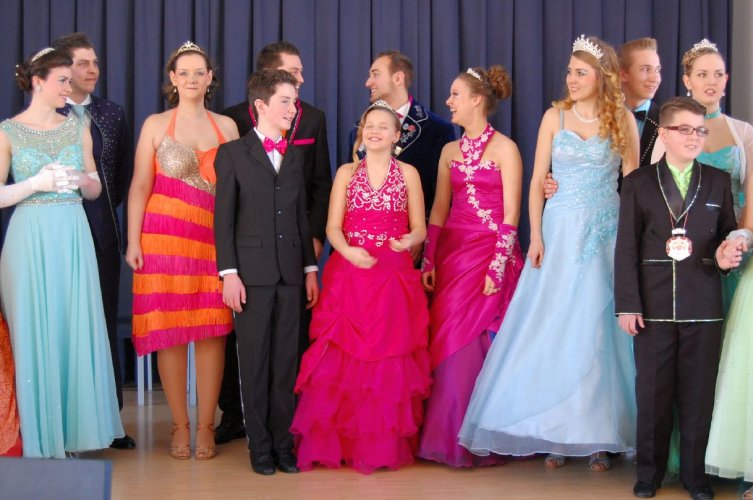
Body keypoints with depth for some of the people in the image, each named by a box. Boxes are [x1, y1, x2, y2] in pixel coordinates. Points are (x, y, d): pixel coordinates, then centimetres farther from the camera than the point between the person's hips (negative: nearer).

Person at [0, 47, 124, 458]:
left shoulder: (78, 128, 10)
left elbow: (95, 189, 16)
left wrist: (81, 180, -6)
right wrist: (36, 184, -16)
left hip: (73, 238, 4)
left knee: (75, 328, 2)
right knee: (33, 331, -1)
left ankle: (72, 428, 12)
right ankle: (38, 436, 9)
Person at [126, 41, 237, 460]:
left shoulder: (226, 126, 11)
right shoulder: (156, 125, 7)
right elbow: (140, 186, 3)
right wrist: (133, 241, -5)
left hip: (215, 238, 1)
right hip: (165, 236, -1)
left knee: (212, 330, -2)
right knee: (169, 330, -1)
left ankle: (206, 426, 6)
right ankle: (180, 426, 8)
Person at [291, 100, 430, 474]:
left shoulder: (408, 173, 9)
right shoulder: (346, 173, 11)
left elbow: (419, 229, 7)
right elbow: (333, 227, 3)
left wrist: (409, 241, -17)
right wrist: (348, 251, -17)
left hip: (393, 276, -1)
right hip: (349, 273, 1)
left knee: (388, 359, -3)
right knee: (343, 356, -4)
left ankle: (385, 444, 6)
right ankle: (337, 442, 4)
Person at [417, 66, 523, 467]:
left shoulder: (504, 148, -4)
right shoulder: (450, 151, 13)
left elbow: (511, 213, -8)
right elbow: (438, 210, 11)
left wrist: (498, 266, -15)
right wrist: (429, 261, 3)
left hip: (492, 253, -5)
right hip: (453, 253, 5)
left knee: (477, 342, -5)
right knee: (447, 341, 2)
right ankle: (449, 437, 12)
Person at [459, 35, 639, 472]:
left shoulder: (621, 119, 2)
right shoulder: (556, 116, 3)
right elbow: (538, 180, 3)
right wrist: (536, 236, -4)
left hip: (607, 232, -1)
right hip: (561, 231, 1)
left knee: (598, 330, 1)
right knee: (552, 327, 0)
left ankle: (598, 434, 9)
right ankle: (554, 433, 9)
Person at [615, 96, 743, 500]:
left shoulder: (717, 182, 10)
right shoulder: (639, 183, 4)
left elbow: (728, 236, 15)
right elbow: (626, 248, 1)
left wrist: (726, 255, -10)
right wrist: (627, 304, -5)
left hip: (703, 309, 1)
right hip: (654, 307, -1)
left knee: (699, 394, 4)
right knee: (652, 393, 5)